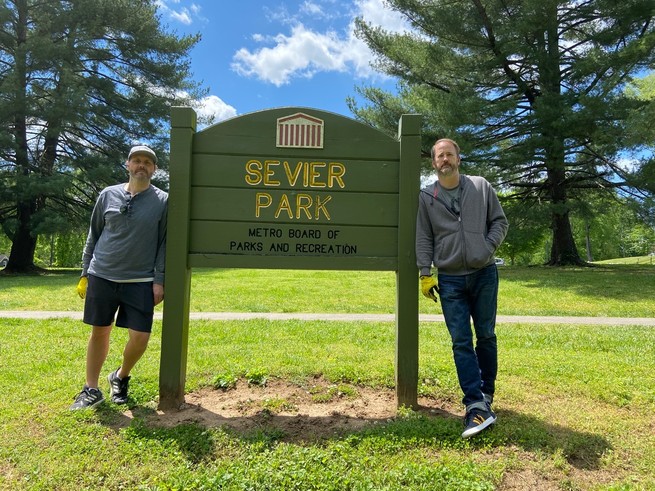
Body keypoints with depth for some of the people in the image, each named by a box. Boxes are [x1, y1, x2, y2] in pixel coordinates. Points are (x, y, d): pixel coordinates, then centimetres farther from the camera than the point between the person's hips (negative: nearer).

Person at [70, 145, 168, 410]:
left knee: (140, 337, -4)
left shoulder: (162, 201, 0)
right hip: (102, 277, 2)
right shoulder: (108, 195, 7)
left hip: (140, 281, -2)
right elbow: (93, 236, 12)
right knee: (99, 332, 10)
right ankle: (91, 390, 26)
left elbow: (165, 244, 0)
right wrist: (85, 274, 10)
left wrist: (159, 281, -5)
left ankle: (121, 377, 26)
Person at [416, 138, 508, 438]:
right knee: (461, 342, -4)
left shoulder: (481, 187, 4)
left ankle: (485, 396, 27)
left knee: (486, 336, 10)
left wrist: (488, 247, -7)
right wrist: (425, 273, -4)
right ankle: (477, 406, -1)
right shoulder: (426, 197, 3)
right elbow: (423, 239, 2)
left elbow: (500, 221, 8)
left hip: (484, 274, 1)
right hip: (450, 280, -1)